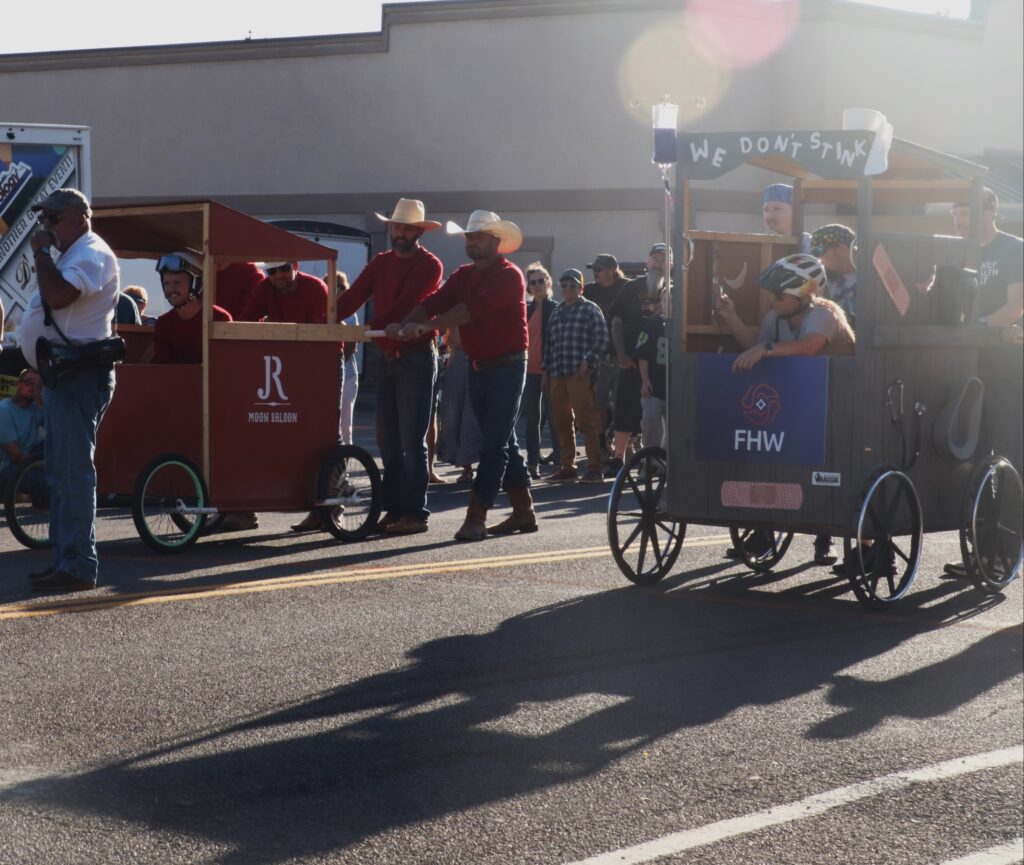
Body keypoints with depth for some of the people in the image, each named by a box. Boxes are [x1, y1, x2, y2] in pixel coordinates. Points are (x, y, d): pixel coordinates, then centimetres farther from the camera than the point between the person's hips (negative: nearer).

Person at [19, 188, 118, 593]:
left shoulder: (92, 254, -12)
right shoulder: (76, 255, 22)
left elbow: (58, 296, -28)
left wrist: (41, 252, -17)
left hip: (80, 375, -11)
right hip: (63, 373, 11)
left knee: (72, 472, -12)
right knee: (61, 473, 13)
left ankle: (78, 565, -11)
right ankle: (64, 560, 19)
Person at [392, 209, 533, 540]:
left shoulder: (509, 276, -13)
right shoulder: (464, 275, 10)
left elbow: (471, 309, -26)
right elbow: (435, 302, -4)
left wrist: (426, 327, -32)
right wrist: (405, 325, -22)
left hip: (506, 367, -8)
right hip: (478, 367, 8)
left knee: (494, 444, -9)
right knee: (502, 442, 13)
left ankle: (476, 518, -13)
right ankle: (523, 511, 21)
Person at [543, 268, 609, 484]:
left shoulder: (590, 309, 3)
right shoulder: (556, 313, 20)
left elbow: (602, 338, -5)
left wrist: (588, 361, -14)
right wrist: (546, 368, 15)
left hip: (581, 374, -7)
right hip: (557, 374, 7)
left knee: (585, 420, -9)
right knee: (561, 422, 8)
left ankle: (595, 468, -7)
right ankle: (567, 466, 17)